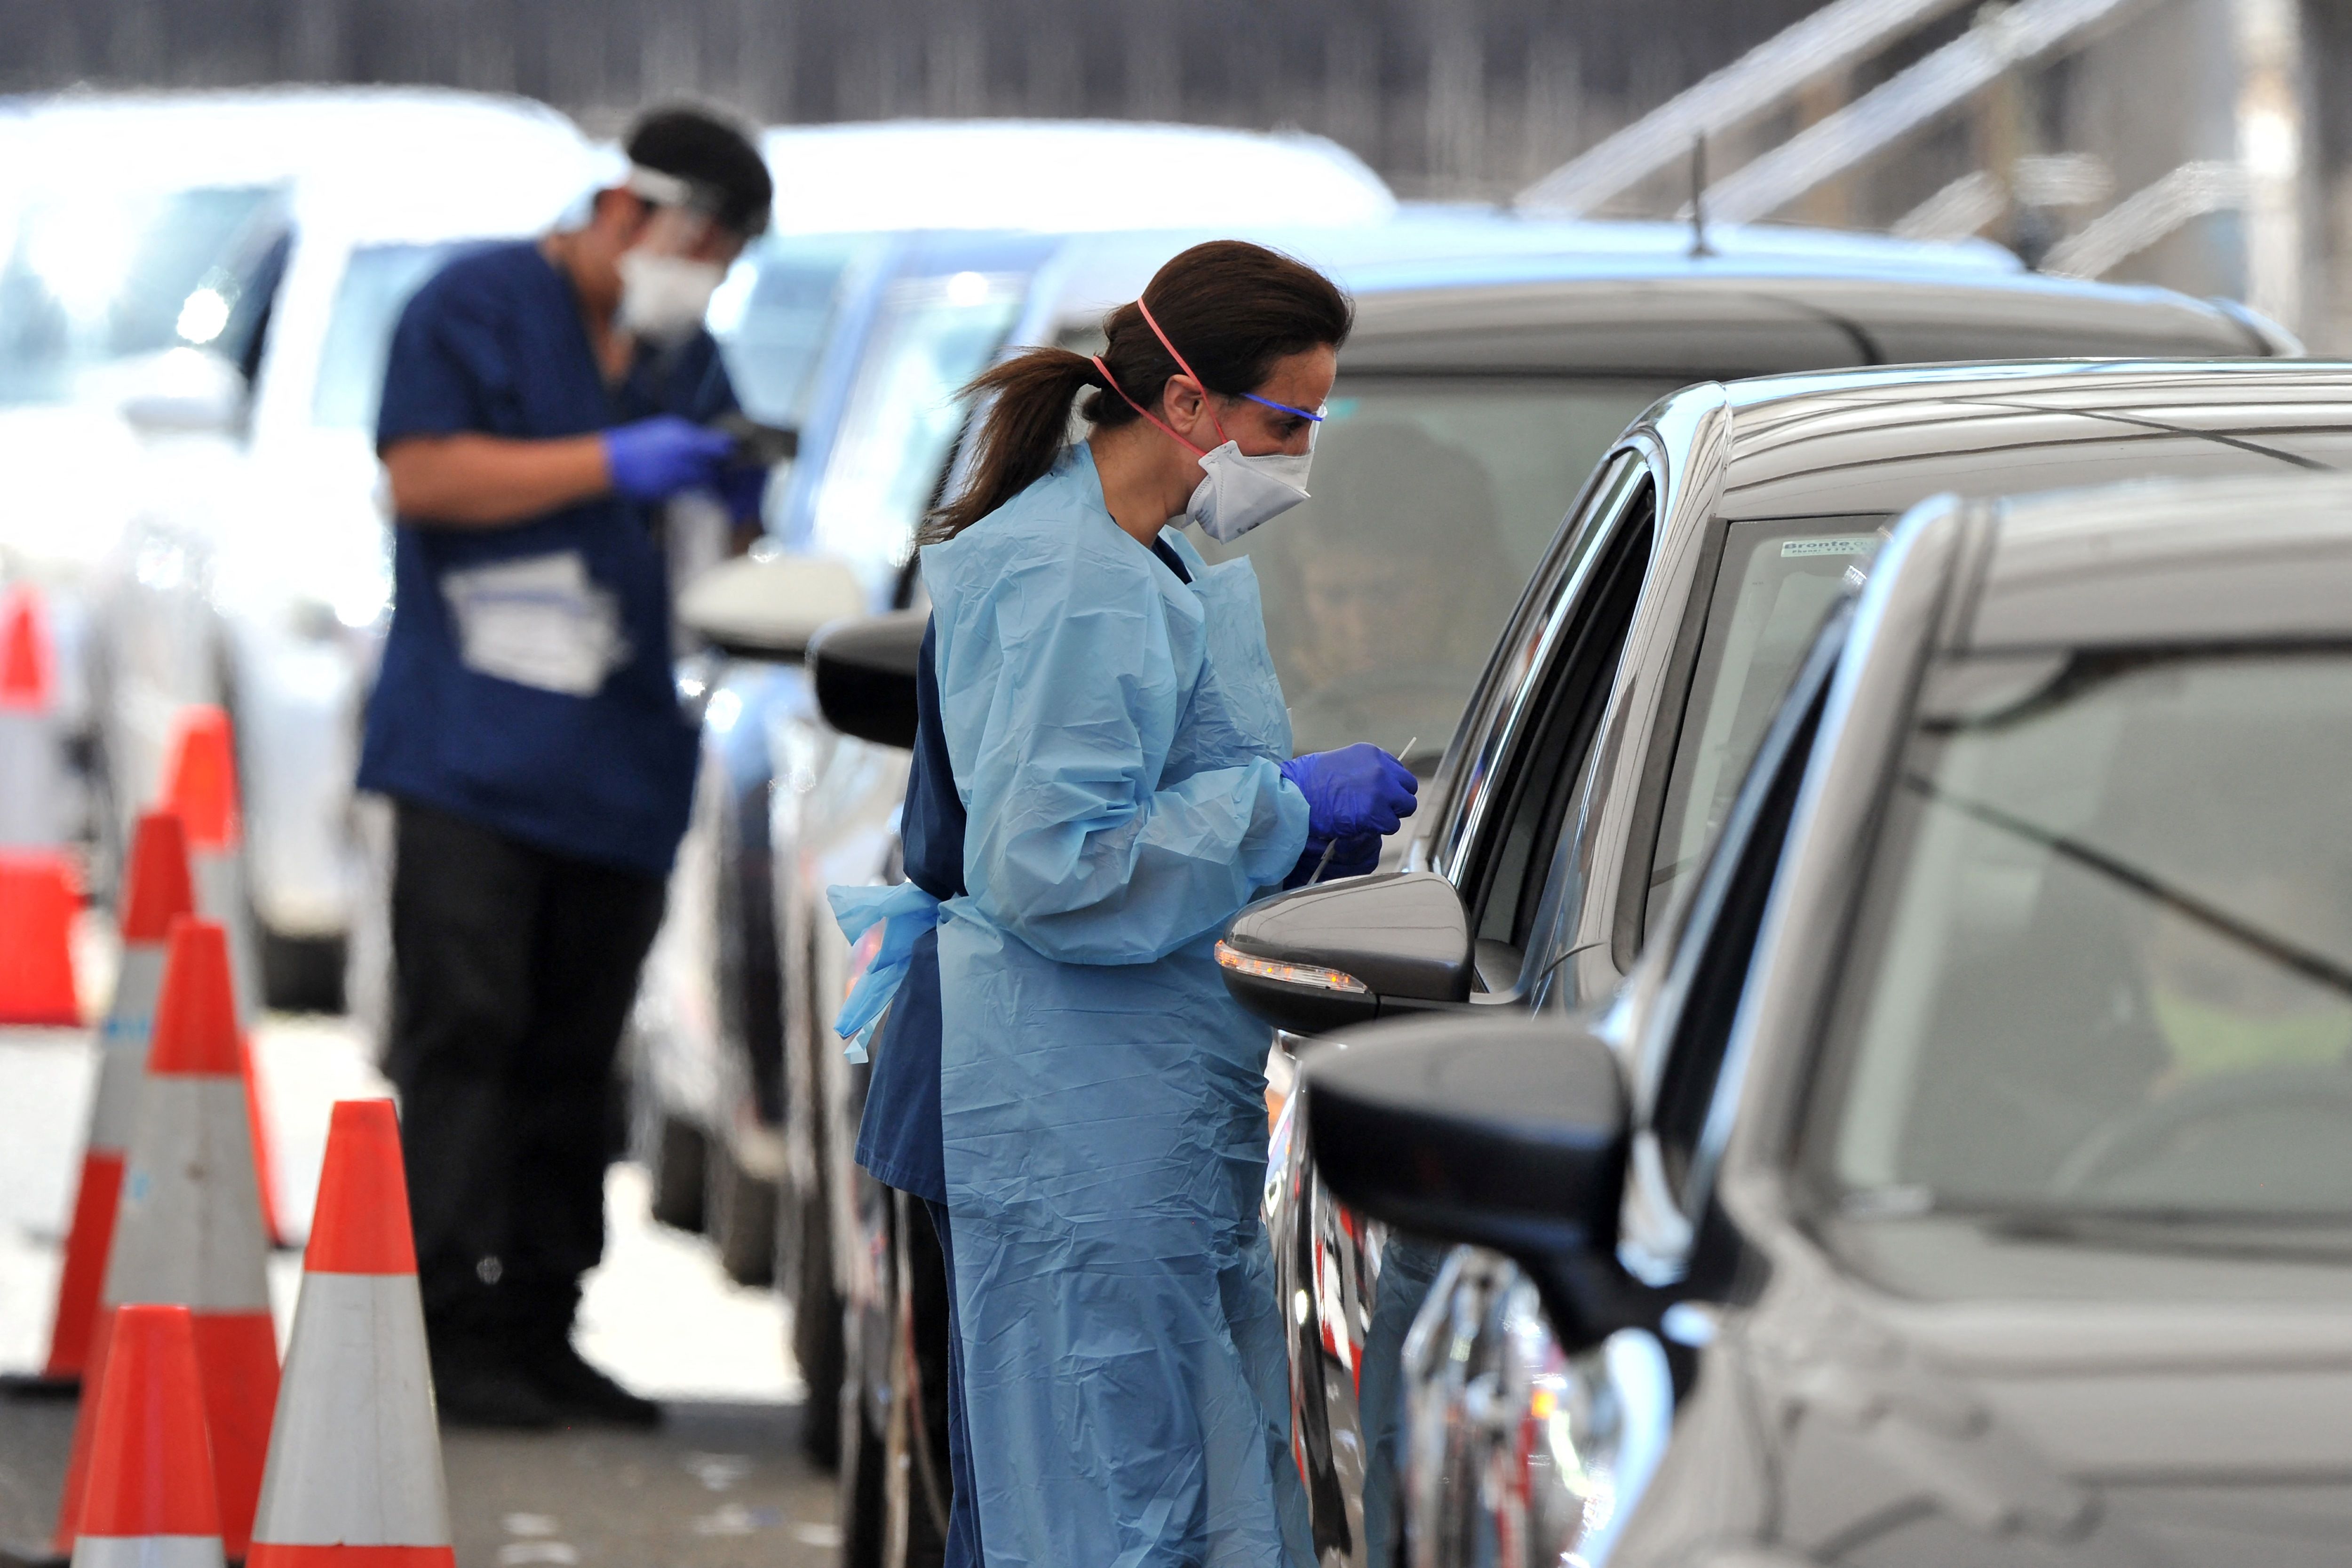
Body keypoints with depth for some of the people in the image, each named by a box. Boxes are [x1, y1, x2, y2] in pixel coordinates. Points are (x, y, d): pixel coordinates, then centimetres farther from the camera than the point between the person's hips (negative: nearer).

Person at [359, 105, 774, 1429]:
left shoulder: (688, 363, 21)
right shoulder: (476, 310, 1)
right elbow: (424, 476, -12)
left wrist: (733, 502, 3)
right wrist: (610, 465, -16)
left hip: (619, 766, 6)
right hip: (473, 757, -6)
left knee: (575, 1059, 5)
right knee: (465, 1034, -11)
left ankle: (538, 1331, 9)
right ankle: (454, 1330, -13)